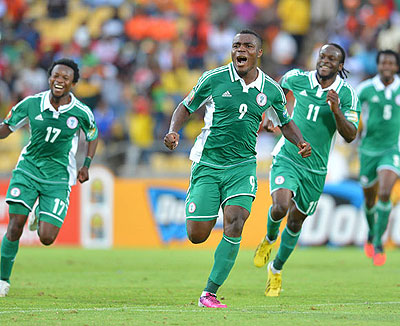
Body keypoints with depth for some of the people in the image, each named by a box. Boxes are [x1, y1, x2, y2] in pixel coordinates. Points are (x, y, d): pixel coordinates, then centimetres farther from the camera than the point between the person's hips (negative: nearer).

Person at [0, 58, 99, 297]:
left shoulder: (81, 113, -8)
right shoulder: (32, 104, -7)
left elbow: (93, 136, 12)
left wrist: (86, 165, 4)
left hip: (58, 177, 0)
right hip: (28, 169, 0)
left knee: (47, 238, -8)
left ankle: (42, 215, 30)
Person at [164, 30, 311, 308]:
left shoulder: (271, 90, 2)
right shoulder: (214, 79, -5)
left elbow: (285, 123, 19)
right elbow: (186, 107, 6)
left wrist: (300, 143, -1)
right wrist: (174, 131, -13)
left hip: (243, 166, 1)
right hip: (207, 165, -1)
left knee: (235, 223, -20)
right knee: (197, 236, -6)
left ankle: (210, 293, -11)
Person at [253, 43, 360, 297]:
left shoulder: (347, 94, -8)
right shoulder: (298, 79, -5)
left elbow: (350, 136, -14)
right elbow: (280, 87, 19)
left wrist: (336, 111, -29)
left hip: (315, 169, 1)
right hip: (287, 159, -1)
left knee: (295, 223, 10)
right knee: (280, 208, -25)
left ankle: (277, 270, 34)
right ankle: (269, 240, 10)